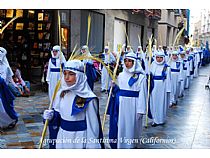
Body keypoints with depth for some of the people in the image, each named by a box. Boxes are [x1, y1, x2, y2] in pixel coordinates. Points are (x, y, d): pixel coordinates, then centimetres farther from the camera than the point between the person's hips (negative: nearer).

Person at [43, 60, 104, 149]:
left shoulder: (88, 98, -15)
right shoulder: (61, 94, 1)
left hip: (80, 138, -5)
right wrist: (52, 116, -7)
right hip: (62, 137, 5)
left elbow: (92, 125, -11)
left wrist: (92, 146, -10)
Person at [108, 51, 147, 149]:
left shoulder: (140, 76, -6)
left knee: (131, 126, 4)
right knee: (120, 125, 10)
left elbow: (142, 94, -8)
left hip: (133, 105, -4)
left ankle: (132, 145, 19)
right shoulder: (121, 75, 9)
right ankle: (120, 144, 24)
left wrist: (140, 110, -12)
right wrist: (114, 87, -5)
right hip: (121, 105, 4)